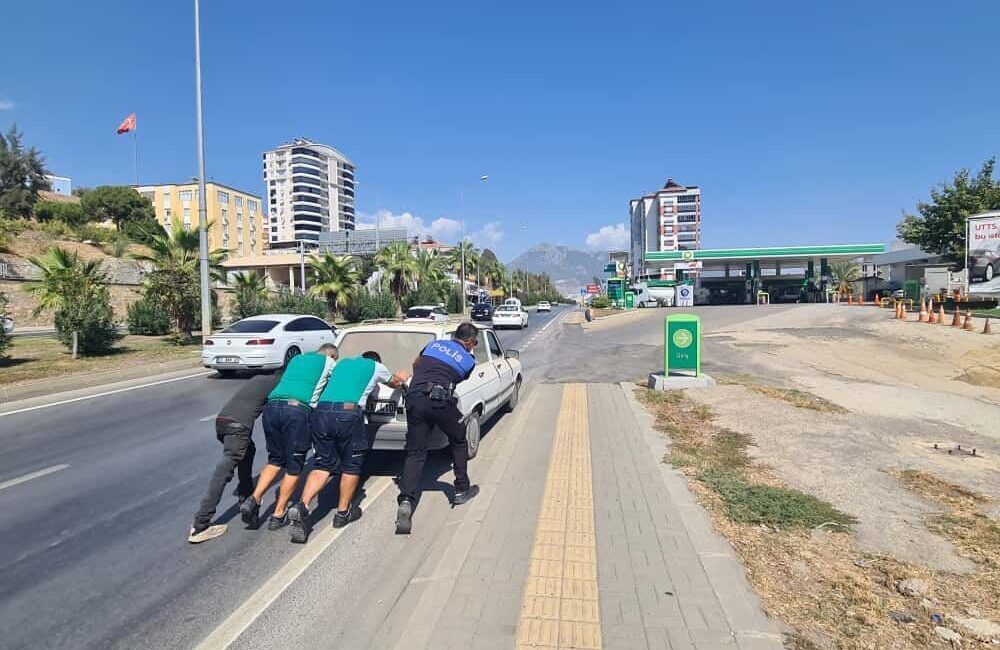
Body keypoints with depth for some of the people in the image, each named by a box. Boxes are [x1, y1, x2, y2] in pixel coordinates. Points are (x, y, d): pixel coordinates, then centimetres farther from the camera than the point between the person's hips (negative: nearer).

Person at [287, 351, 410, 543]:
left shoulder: (342, 362, 31)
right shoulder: (376, 366, 20)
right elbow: (394, 383, 39)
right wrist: (402, 377, 64)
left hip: (321, 411, 4)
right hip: (348, 414, -4)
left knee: (322, 464, 12)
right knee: (351, 464, 14)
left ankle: (301, 506, -7)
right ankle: (343, 512, 22)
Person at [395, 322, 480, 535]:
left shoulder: (434, 344, 23)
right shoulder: (469, 360, 14)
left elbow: (415, 365, 37)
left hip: (414, 398, 3)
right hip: (440, 400, -3)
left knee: (415, 452, 8)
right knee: (459, 442, 23)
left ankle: (406, 501, -9)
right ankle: (461, 490, 31)